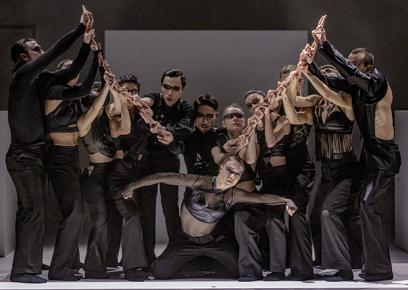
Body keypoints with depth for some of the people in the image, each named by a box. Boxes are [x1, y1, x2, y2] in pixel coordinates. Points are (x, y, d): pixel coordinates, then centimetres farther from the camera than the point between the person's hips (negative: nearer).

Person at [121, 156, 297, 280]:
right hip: (185, 240, -1)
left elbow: (261, 197, -21)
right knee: (160, 271, -20)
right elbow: (163, 177, -17)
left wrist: (285, 200, -35)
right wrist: (133, 186, -15)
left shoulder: (233, 195, -11)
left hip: (212, 241, 1)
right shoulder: (199, 182, -19)